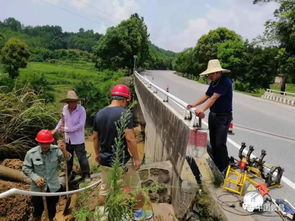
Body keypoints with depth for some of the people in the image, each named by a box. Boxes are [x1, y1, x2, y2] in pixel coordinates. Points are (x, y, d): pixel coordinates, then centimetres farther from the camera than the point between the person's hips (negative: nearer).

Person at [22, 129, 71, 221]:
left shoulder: (56, 150, -16)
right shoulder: (31, 153, -16)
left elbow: (67, 158, -29)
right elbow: (26, 168, -5)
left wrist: (64, 150, -51)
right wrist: (35, 178, -20)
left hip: (53, 187, 1)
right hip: (38, 188, -1)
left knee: (52, 208, 23)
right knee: (38, 210, 17)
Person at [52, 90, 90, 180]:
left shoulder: (81, 110, -18)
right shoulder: (65, 108, -2)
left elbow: (80, 125, -21)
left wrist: (66, 129, -18)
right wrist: (55, 130, 9)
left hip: (78, 139, -6)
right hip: (68, 138, 6)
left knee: (82, 157, 0)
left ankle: (86, 174, 18)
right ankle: (69, 174, 39)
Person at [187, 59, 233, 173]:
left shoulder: (225, 82, -19)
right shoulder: (213, 83, 8)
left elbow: (214, 98, -27)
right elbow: (206, 96, 9)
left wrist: (202, 109, -32)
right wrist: (194, 104, -1)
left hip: (224, 117, -8)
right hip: (213, 115, 8)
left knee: (220, 143, -6)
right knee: (213, 141, 14)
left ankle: (223, 167, 12)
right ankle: (215, 164, 30)